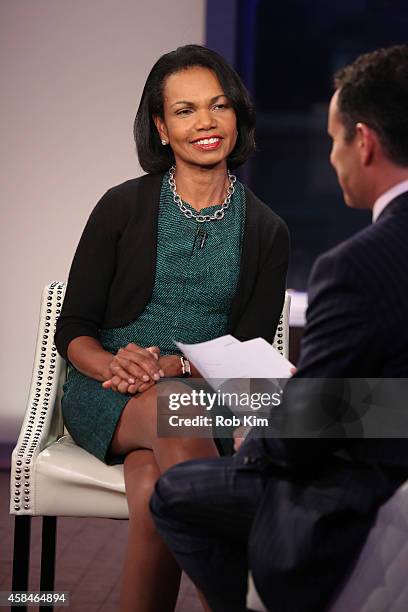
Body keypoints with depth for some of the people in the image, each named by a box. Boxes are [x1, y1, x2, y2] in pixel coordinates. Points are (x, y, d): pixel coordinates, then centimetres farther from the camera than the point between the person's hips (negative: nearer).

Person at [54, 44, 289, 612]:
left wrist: (170, 365, -17)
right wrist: (116, 364, -19)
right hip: (108, 397, -1)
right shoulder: (123, 207, 3)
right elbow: (72, 330, 4)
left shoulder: (265, 231, 8)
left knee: (153, 486, -34)